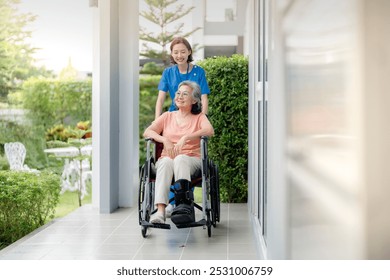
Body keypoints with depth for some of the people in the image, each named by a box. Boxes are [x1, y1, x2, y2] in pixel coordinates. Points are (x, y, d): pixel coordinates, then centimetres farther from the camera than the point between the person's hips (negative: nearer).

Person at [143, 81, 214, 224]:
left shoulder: (199, 117, 16)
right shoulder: (167, 116, 23)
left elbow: (210, 131, -7)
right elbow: (147, 132, 9)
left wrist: (186, 138, -19)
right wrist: (165, 140, -10)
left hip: (192, 160, -1)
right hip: (167, 158, 1)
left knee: (180, 159, -37)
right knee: (166, 161, -36)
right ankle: (160, 211, -49)